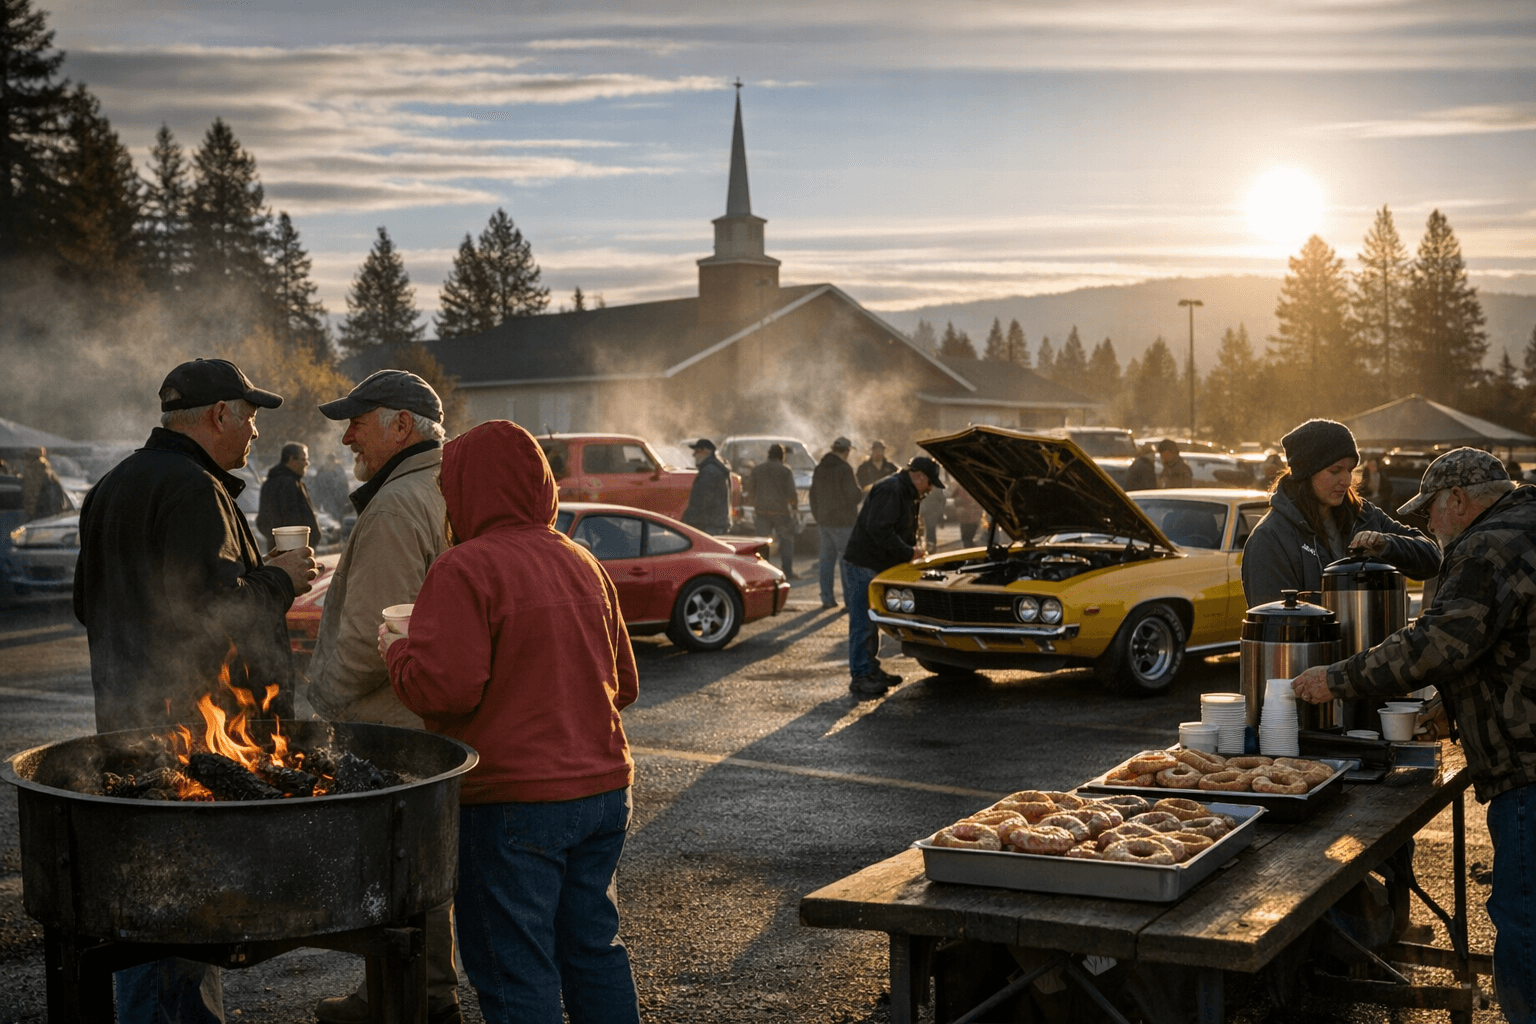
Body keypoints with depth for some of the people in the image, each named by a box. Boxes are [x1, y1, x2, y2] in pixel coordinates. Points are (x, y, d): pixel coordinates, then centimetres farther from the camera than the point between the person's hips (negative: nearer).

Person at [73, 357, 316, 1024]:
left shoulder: (111, 487, 18)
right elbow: (211, 600, -26)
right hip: (194, 720, -10)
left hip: (129, 719, 11)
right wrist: (280, 579, -8)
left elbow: (87, 601, 25)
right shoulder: (193, 488, -15)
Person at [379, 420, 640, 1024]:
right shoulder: (584, 564, 11)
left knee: (516, 973, 2)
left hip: (511, 801, -7)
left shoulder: (466, 569, -13)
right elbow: (624, 684, 16)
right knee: (595, 948, 18)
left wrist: (396, 650, -3)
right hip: (603, 788, 8)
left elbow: (444, 687, -21)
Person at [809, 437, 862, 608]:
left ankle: (827, 598, 9)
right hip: (843, 522, -6)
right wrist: (863, 492, 6)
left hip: (824, 521, 6)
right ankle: (850, 598, 0)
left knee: (826, 560, 9)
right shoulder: (845, 469, -14)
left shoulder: (819, 469, 9)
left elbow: (813, 495, 16)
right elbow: (854, 495, -16)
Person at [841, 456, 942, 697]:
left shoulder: (905, 494, 16)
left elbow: (901, 530, 26)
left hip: (877, 567, 11)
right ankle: (860, 677, -3)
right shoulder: (890, 491, -18)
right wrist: (909, 552, -19)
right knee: (862, 623, -7)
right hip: (862, 566, -11)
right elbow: (878, 530, -26)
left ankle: (871, 669, 26)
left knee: (871, 622, 17)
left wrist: (913, 548, 7)